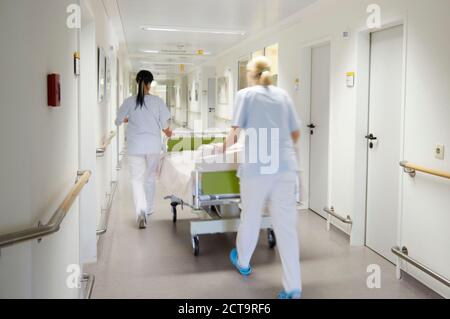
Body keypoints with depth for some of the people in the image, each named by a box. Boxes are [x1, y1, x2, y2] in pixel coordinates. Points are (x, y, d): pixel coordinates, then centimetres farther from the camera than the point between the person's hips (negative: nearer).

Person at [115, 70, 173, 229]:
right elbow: (165, 125, -4)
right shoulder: (158, 101, -5)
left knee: (137, 179, 3)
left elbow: (118, 121, 3)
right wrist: (168, 132, 18)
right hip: (153, 146, 1)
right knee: (150, 178, 17)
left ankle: (141, 211, -16)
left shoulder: (129, 102, -4)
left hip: (135, 147, -1)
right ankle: (148, 209, 30)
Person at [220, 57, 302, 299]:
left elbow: (235, 133, -3)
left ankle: (243, 262, 39)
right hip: (285, 166, 3)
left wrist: (224, 147, 17)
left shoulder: (246, 95, 4)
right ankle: (293, 288, 3)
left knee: (250, 218, 16)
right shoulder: (283, 95, 15)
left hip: (257, 166, -3)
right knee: (286, 224, 2)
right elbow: (296, 134, 18)